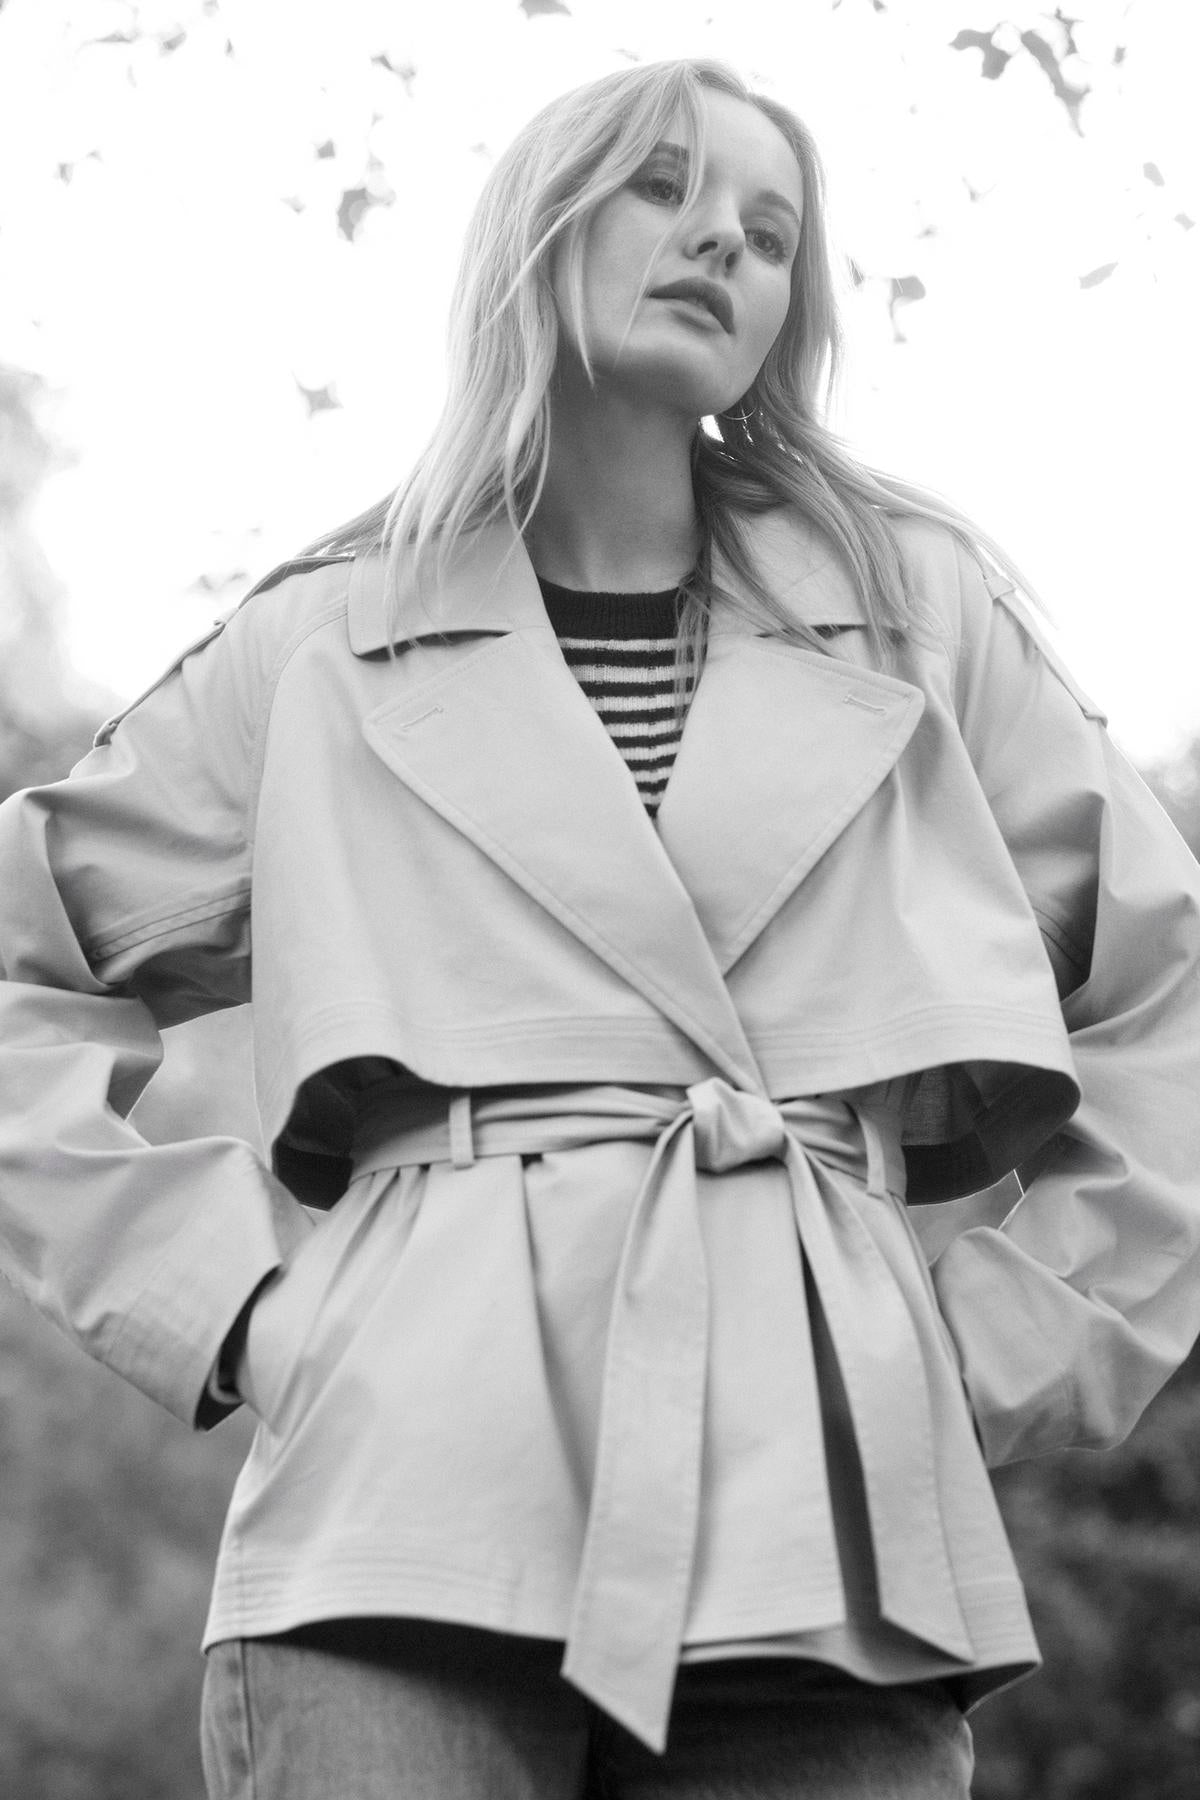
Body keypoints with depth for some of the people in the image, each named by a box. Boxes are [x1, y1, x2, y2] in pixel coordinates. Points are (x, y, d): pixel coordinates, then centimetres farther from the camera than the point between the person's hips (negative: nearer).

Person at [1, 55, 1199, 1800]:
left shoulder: (922, 620, 16)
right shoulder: (324, 650, 13)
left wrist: (1023, 1342, 12)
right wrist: (213, 1288, 7)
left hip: (825, 1518, 1)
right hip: (413, 1484, -1)